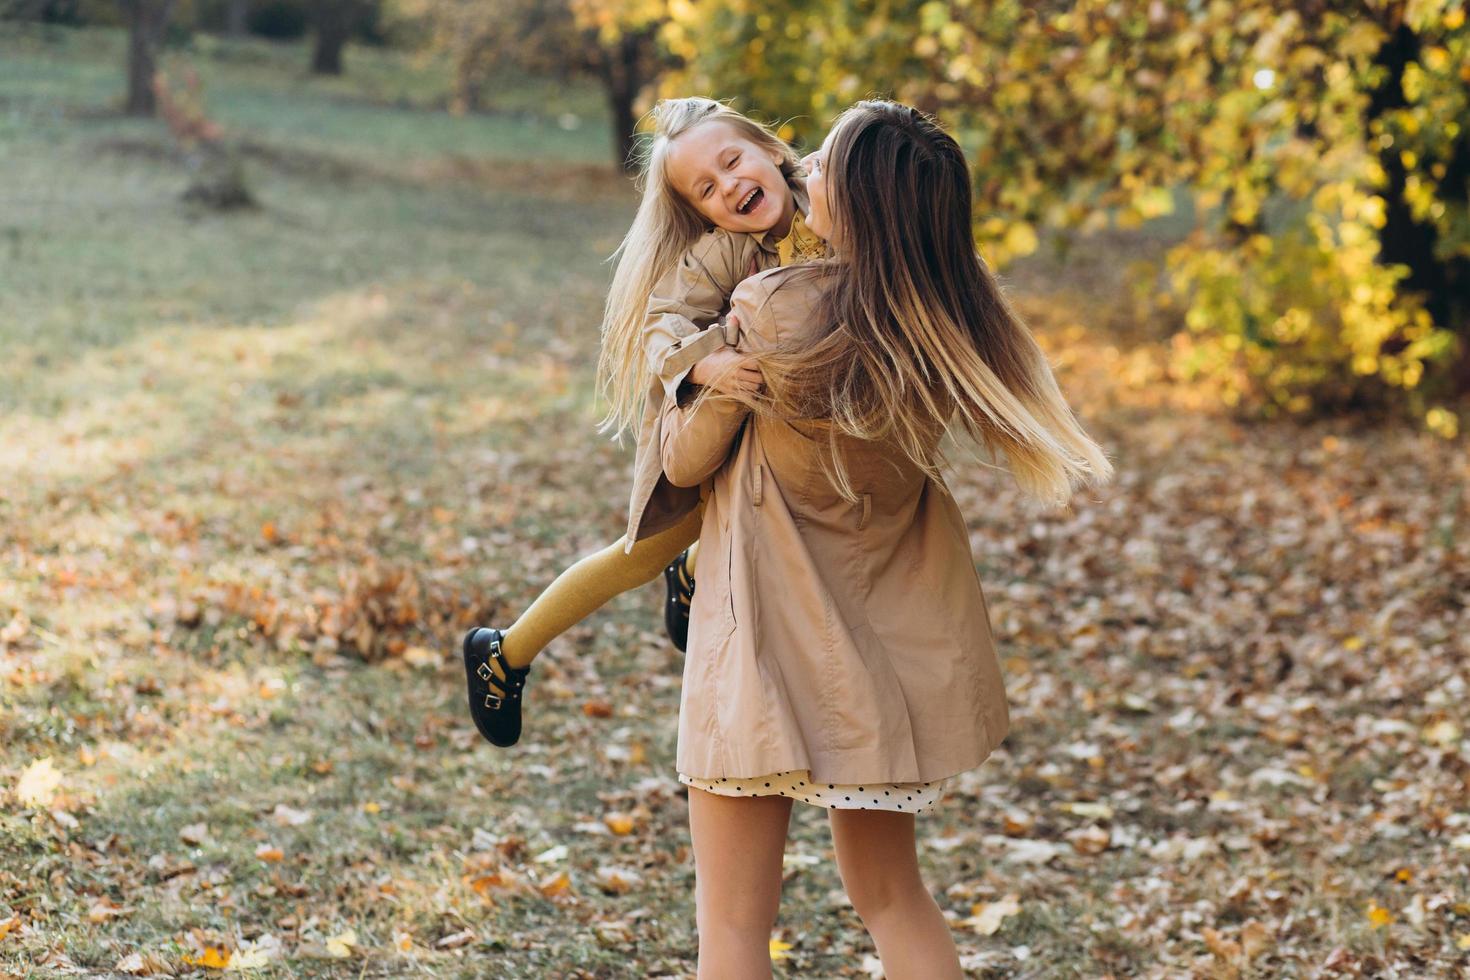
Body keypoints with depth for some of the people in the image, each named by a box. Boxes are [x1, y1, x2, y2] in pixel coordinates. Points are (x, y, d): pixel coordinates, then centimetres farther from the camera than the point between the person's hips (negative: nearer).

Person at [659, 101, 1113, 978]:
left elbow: (687, 461, -9)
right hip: (893, 634, 5)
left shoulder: (775, 313, -24)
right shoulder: (953, 321, -10)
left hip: (769, 638, -5)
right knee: (890, 891, 22)